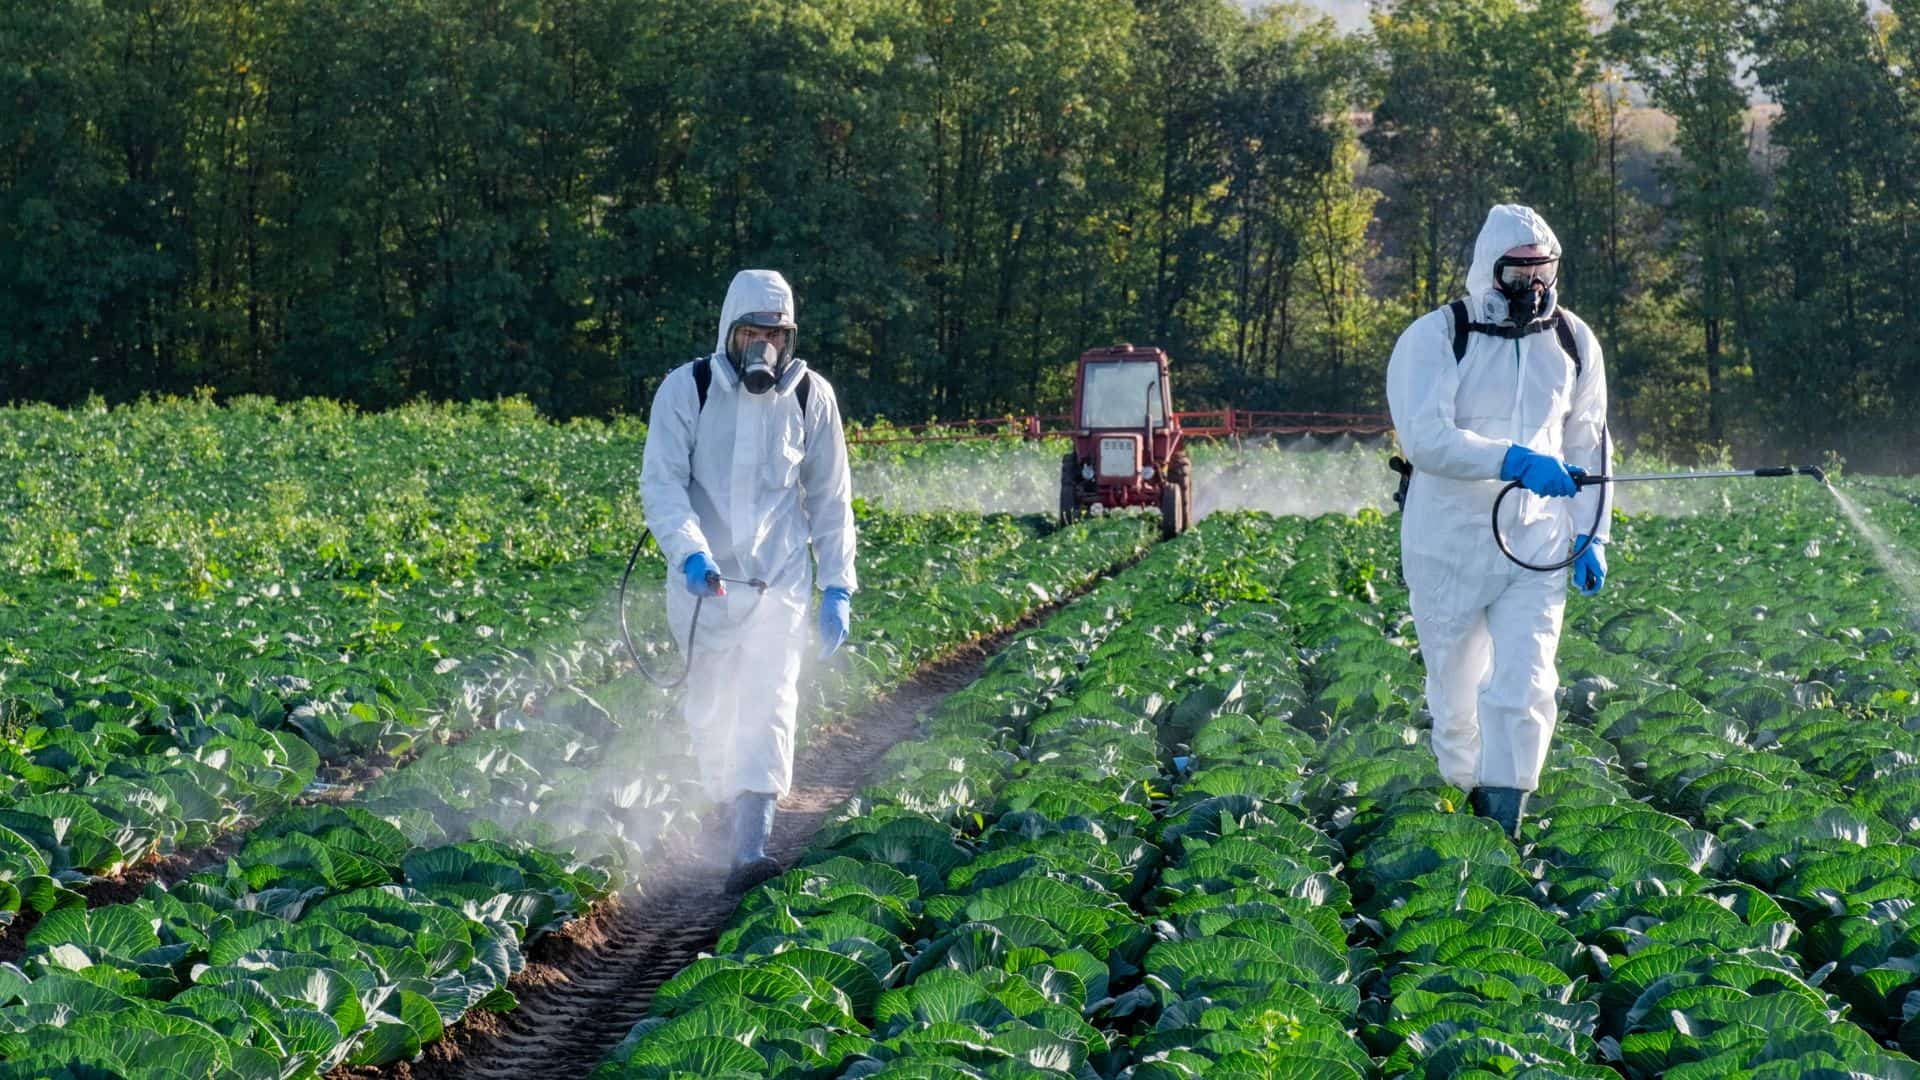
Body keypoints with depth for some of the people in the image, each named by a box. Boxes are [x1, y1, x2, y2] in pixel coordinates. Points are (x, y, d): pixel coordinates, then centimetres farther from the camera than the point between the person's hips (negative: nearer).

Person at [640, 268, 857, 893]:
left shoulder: (810, 397, 0)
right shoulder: (687, 390, -7)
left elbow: (830, 500, 9)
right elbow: (661, 483, -12)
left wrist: (838, 586, 5)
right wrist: (690, 553, -29)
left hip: (779, 580, 0)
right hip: (703, 582, 0)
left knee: (769, 705, -14)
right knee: (710, 712, 10)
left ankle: (751, 851, -23)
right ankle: (730, 810, 36)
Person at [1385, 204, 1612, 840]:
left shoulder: (1572, 344, 8)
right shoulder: (1435, 338, -8)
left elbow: (1590, 447, 18)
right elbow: (1425, 438, -21)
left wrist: (1593, 533, 10)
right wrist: (1513, 461, -31)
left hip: (1537, 548, 2)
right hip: (1449, 547, -2)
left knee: (1521, 691, -12)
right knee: (1455, 692, 9)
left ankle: (1504, 827, -8)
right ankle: (1464, 802, 32)